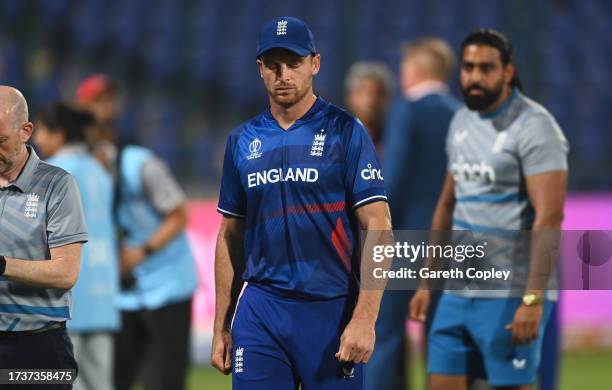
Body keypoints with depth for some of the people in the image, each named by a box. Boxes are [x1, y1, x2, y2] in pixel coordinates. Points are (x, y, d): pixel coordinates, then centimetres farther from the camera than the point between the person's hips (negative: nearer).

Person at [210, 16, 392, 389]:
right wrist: (221, 327, 10)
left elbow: (378, 226, -8)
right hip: (260, 312, 3)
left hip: (332, 311, -3)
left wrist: (364, 319, -17)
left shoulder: (345, 132, -2)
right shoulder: (243, 141, 11)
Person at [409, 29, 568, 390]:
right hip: (459, 293, 8)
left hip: (511, 296, -8)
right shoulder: (462, 122, 13)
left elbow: (549, 218, -18)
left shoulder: (533, 127, -12)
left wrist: (532, 299, -24)